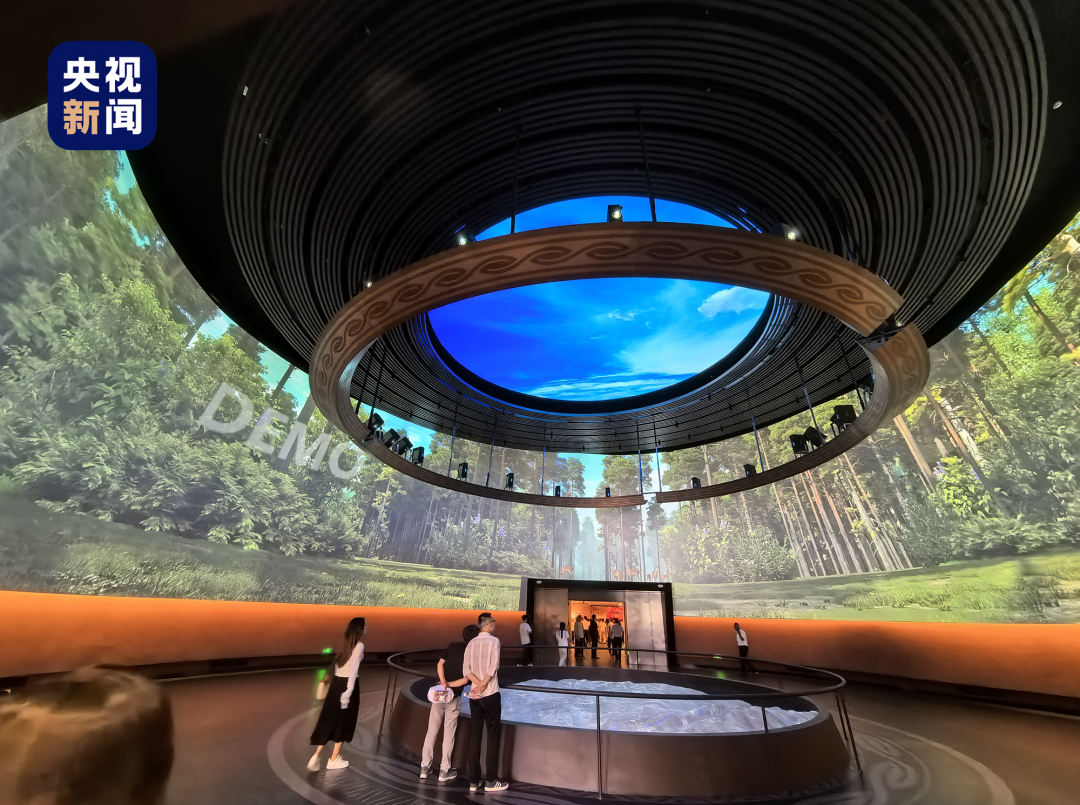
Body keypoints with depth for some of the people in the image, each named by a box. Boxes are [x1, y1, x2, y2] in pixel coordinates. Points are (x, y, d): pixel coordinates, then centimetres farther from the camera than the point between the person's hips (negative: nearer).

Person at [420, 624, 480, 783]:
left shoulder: (452, 646, 1)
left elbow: (440, 663, -7)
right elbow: (465, 679, -16)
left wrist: (443, 682, -15)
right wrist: (449, 685, -10)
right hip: (453, 698, -3)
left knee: (431, 732, 15)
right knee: (448, 735, 12)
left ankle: (425, 768, 24)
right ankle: (444, 771, 20)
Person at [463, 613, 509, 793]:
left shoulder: (471, 643, 5)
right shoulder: (494, 641, -11)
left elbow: (466, 670, -1)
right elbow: (493, 668, -18)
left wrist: (478, 684, -8)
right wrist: (483, 685, -11)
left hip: (474, 695, 5)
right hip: (491, 695, -5)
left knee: (474, 736, 12)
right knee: (493, 735, 6)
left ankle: (473, 781, 19)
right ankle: (491, 782, 11)